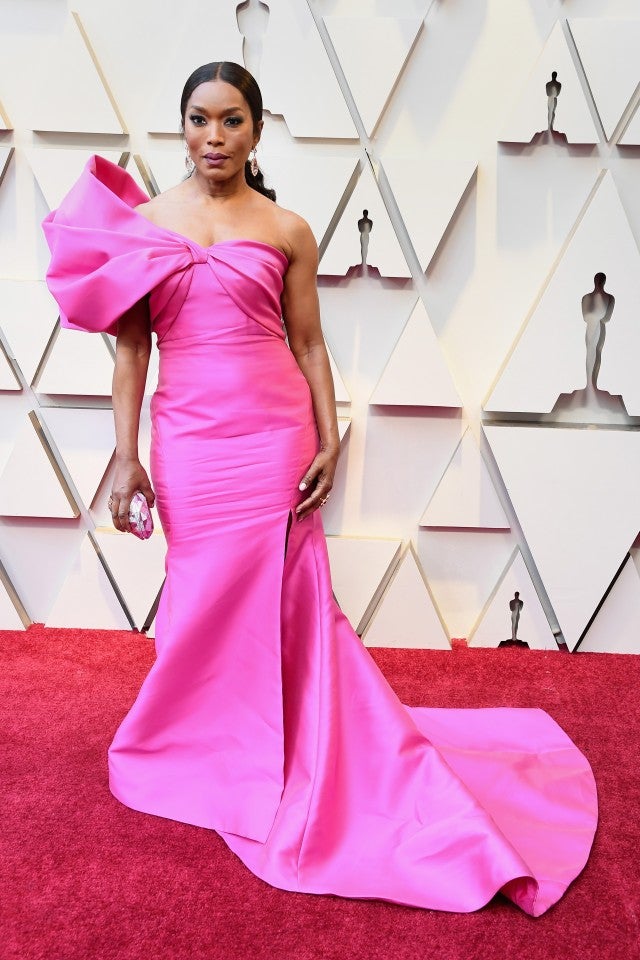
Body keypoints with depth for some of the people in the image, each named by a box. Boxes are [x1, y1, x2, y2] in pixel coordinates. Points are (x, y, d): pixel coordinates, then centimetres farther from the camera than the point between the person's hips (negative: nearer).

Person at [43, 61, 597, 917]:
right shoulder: (142, 220, 6)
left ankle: (270, 756, 26)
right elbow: (131, 346, 4)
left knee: (278, 596, 4)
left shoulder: (287, 230, 4)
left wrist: (329, 443, -2)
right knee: (204, 596, 10)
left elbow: (308, 343, 5)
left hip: (274, 435, -1)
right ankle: (203, 744, 33)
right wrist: (126, 454, -1)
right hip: (187, 437, 1)